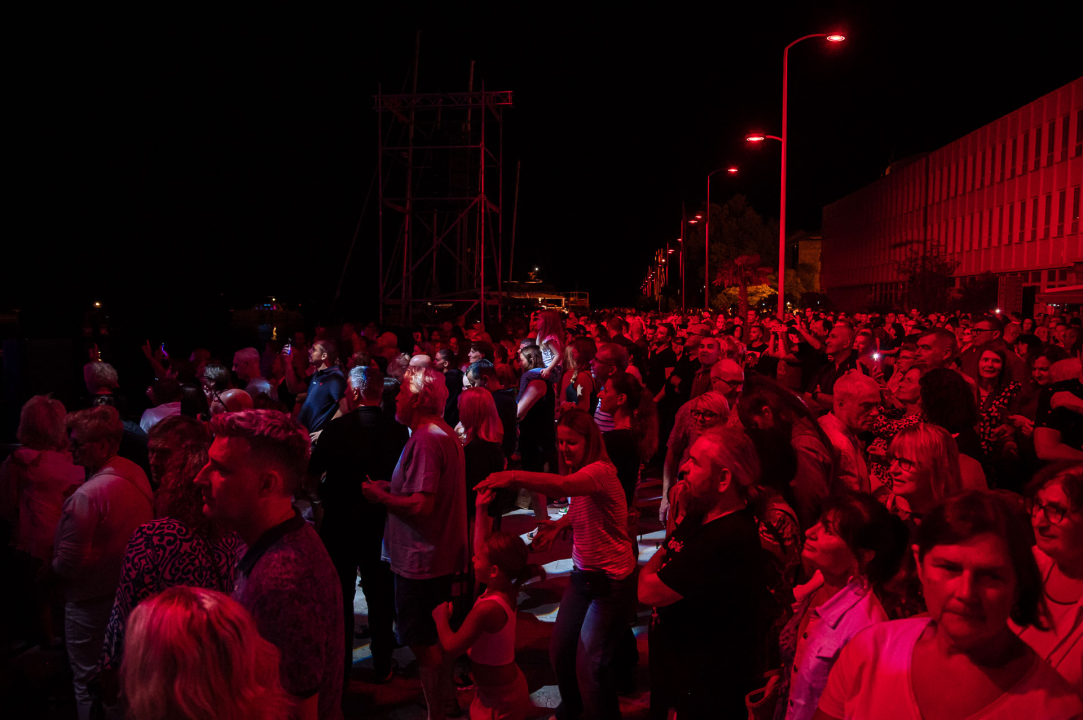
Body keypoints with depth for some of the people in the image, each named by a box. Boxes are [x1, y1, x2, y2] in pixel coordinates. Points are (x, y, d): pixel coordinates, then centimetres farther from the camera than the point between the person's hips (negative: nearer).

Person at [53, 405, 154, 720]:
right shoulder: (137, 475, -4)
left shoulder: (86, 496, -28)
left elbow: (69, 564, -22)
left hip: (91, 602, -8)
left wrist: (51, 565, -2)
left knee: (89, 682, 10)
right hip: (127, 589, 8)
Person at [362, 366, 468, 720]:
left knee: (425, 642, 3)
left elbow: (421, 504, -27)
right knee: (436, 637, 24)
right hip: (442, 554, 10)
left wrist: (378, 495, -14)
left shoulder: (424, 440, -23)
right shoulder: (446, 433, 10)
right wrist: (393, 487, 11)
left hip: (421, 559, -10)